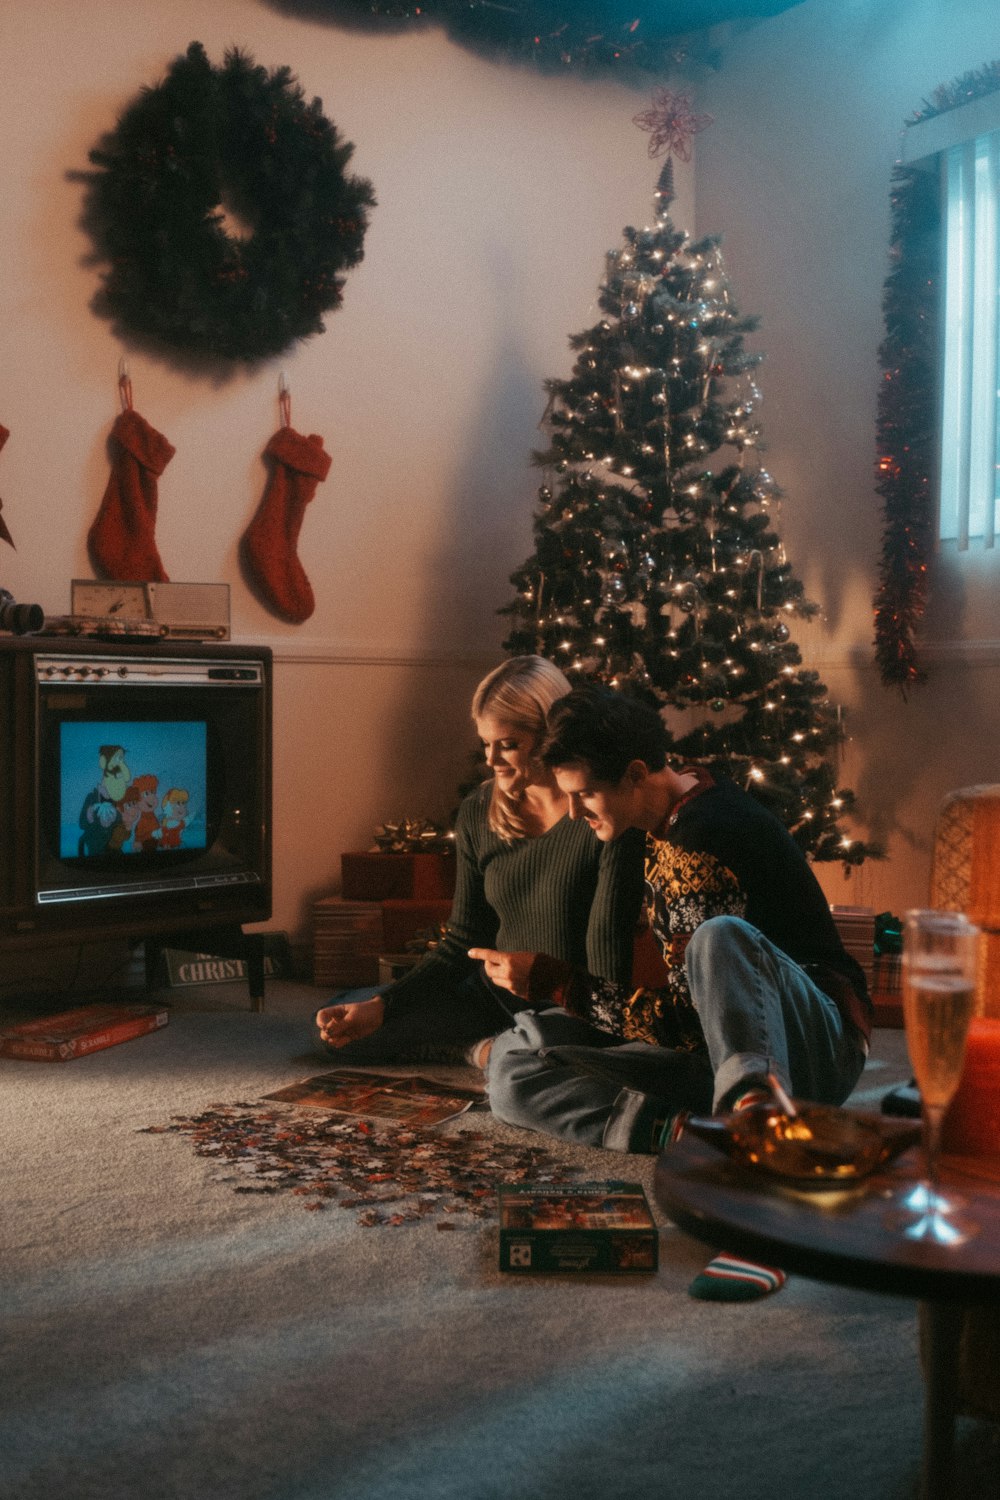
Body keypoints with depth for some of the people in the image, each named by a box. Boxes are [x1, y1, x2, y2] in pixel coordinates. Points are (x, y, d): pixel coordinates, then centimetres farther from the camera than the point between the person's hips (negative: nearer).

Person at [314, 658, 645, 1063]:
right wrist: (379, 1007, -8)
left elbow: (609, 982, -18)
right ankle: (496, 1047, 8)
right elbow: (462, 942, 4)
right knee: (342, 1030, 1)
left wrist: (546, 979, -39)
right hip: (492, 1000, 5)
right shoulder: (478, 813, 0)